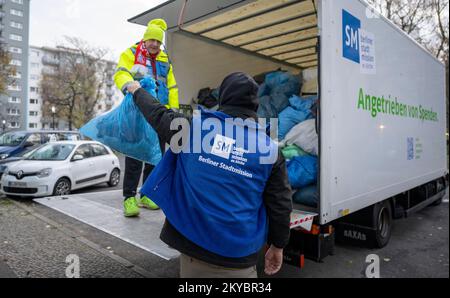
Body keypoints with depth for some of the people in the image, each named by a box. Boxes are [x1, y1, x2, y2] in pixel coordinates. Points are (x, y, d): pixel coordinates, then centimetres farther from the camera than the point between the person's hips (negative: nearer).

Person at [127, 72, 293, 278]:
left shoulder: (195, 126, -5)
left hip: (194, 245, 1)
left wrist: (137, 91, 32)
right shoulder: (270, 148, -5)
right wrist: (277, 246, 13)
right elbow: (280, 204, -2)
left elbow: (158, 114, 12)